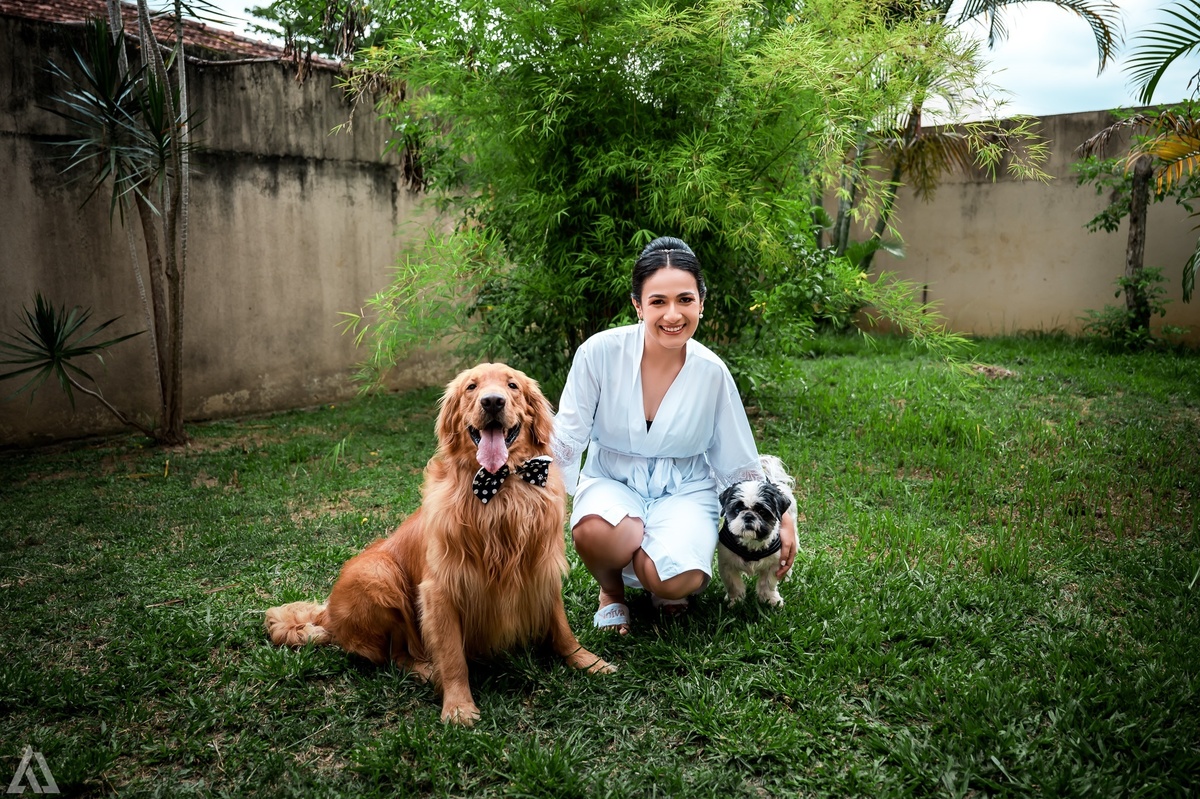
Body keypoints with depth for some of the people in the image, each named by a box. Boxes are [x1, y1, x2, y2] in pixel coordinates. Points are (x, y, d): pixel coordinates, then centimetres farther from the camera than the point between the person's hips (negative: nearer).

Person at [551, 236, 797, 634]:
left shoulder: (712, 372, -8)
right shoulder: (600, 352, -15)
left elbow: (738, 462, 4)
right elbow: (565, 438, -8)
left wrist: (780, 520, 4)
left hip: (684, 490, 1)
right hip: (612, 481, 0)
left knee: (673, 582, -29)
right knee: (594, 531, -36)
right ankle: (611, 590, 1)